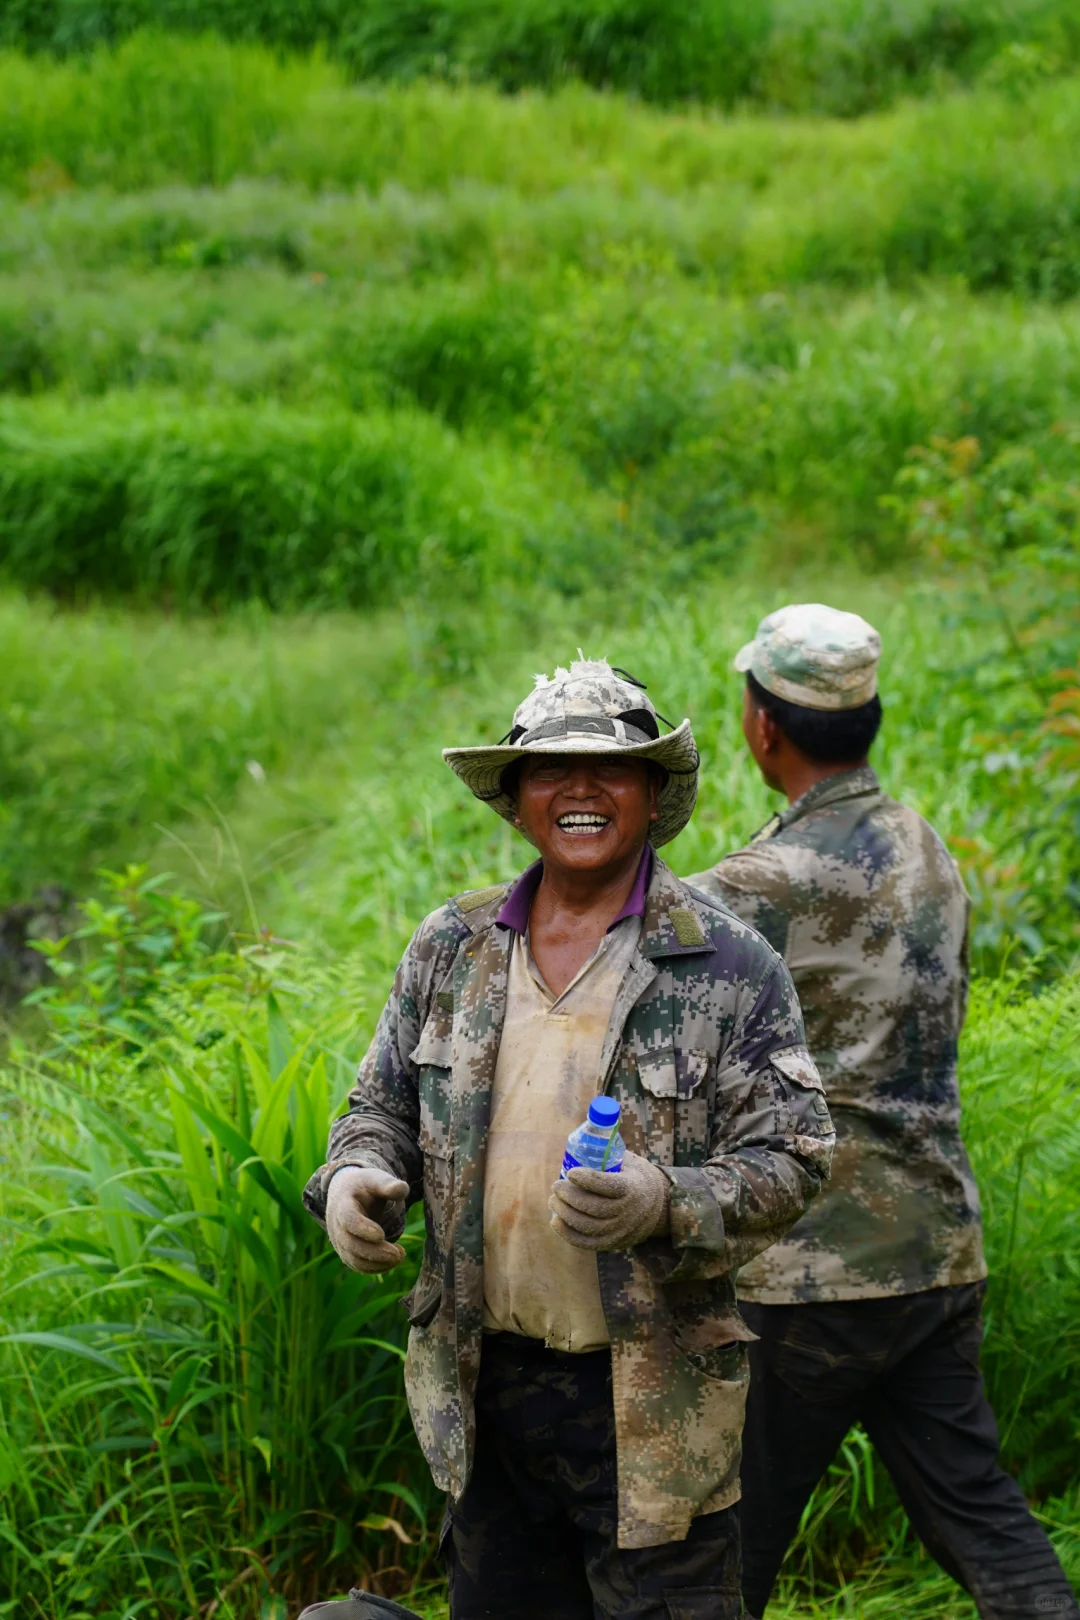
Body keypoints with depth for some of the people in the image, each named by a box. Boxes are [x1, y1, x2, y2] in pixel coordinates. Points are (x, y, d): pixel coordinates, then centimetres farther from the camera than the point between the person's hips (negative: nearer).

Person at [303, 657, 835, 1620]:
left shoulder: (730, 966, -6)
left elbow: (789, 1160, -7)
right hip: (484, 1377, 4)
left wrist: (668, 1204, -25)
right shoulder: (451, 950, 7)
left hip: (652, 1401, -4)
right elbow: (385, 1103, 17)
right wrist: (355, 1176, -6)